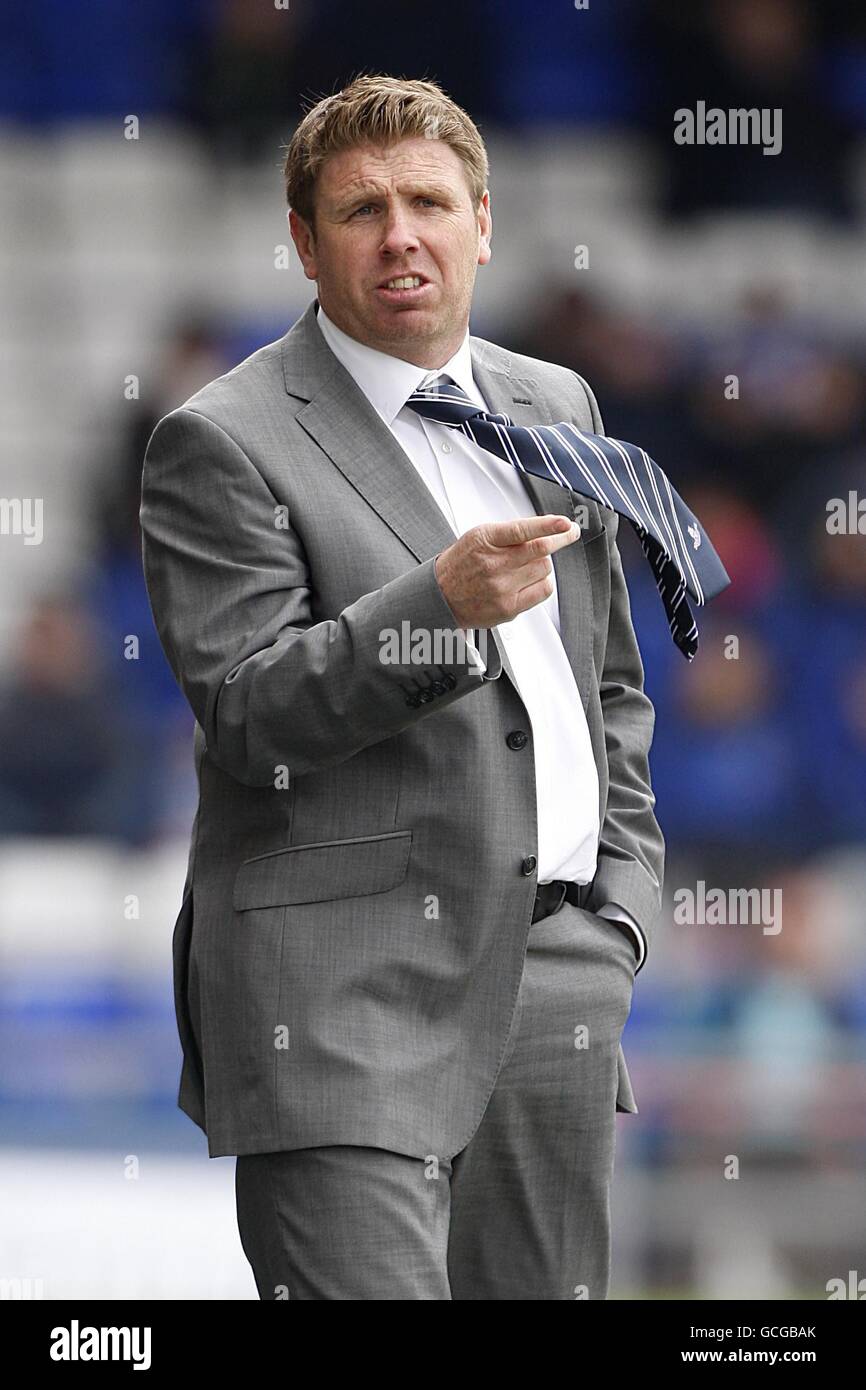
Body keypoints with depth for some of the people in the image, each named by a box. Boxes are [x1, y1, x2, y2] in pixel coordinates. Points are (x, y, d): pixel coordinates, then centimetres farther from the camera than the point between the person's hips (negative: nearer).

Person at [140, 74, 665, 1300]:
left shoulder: (555, 407, 16)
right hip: (346, 1004, -6)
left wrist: (619, 907, 15)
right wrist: (439, 603, -27)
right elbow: (243, 714, -14)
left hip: (556, 977, 6)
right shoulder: (223, 444, -5)